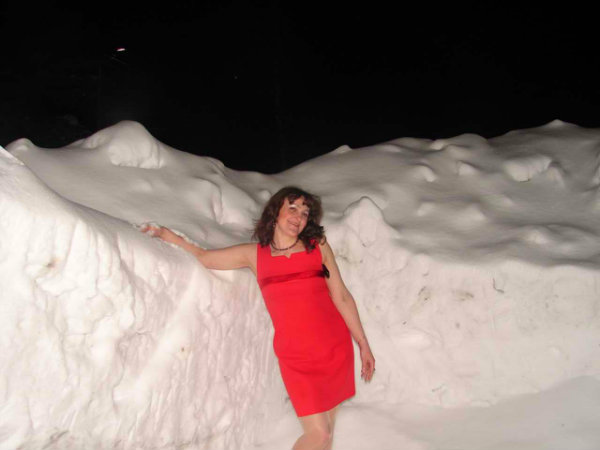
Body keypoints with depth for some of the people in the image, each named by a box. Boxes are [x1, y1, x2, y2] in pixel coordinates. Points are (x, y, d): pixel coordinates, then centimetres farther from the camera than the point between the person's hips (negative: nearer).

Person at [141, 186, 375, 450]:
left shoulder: (318, 246, 4)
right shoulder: (255, 254, 4)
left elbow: (341, 296, 5)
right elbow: (204, 258, 9)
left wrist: (363, 344, 7)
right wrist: (163, 233, 4)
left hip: (336, 349, 2)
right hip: (296, 358, -1)